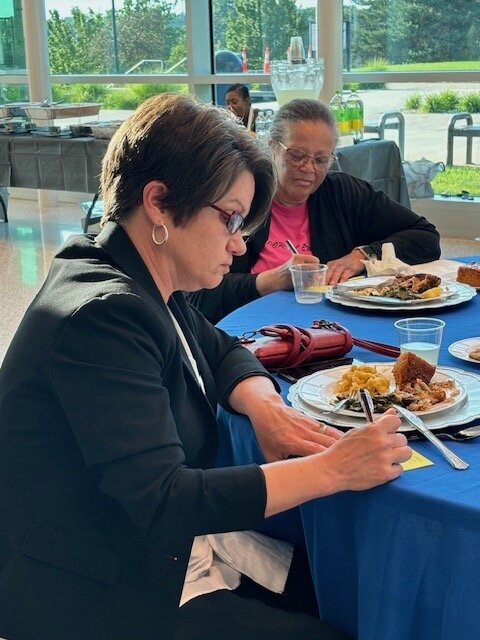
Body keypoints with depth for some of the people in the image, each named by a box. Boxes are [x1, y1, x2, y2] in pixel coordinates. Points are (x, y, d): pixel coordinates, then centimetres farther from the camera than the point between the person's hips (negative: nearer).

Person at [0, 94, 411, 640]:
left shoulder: (143, 287, 2)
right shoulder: (102, 315, -27)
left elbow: (221, 350, 17)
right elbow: (164, 501, -30)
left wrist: (264, 405, -6)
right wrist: (333, 468, -26)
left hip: (168, 547, 9)